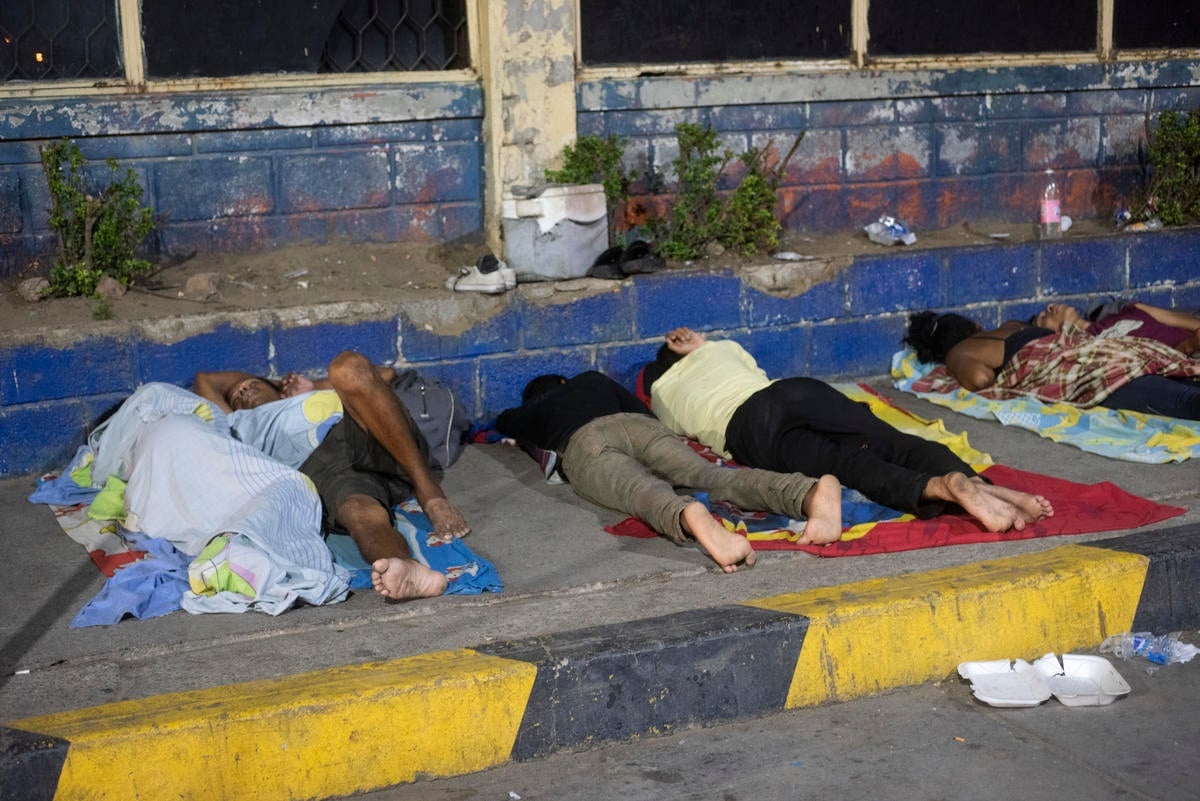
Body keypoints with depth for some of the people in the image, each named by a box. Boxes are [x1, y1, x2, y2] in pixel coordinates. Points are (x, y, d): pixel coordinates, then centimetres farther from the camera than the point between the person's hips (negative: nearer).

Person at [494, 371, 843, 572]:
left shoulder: (535, 410, 38)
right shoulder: (593, 380, 43)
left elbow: (503, 422, 59)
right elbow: (647, 413, 45)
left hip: (584, 443, -2)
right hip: (638, 426, 3)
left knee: (642, 491, -33)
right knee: (709, 474, -22)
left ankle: (687, 516, -71)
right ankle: (810, 493, -50)